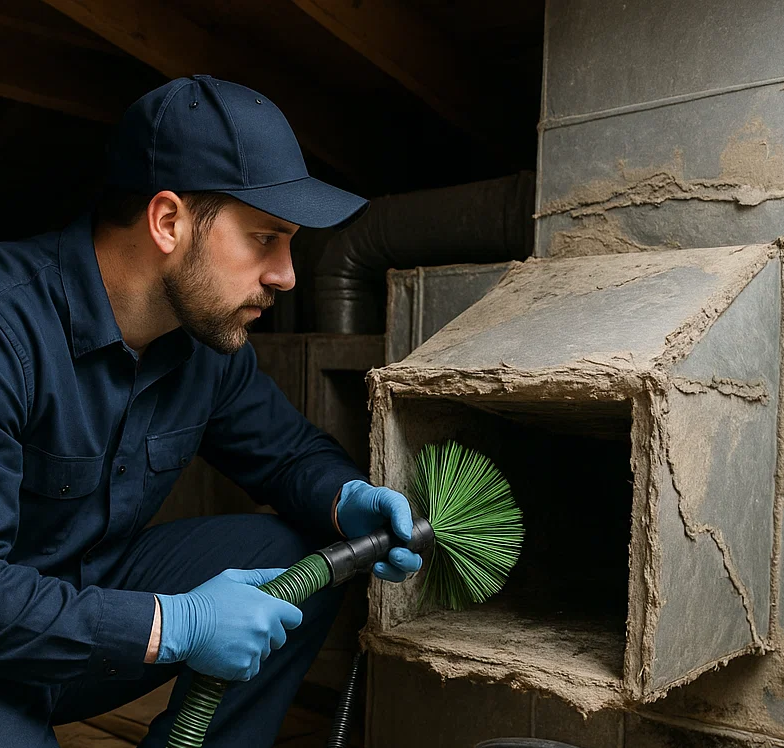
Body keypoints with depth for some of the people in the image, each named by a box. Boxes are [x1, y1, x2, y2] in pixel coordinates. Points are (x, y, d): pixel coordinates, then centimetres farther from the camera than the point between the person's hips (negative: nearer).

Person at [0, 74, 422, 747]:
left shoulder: (209, 341, -4)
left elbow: (291, 450, 10)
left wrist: (346, 500, -12)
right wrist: (170, 626, -29)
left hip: (99, 583, 7)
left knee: (304, 558, -6)